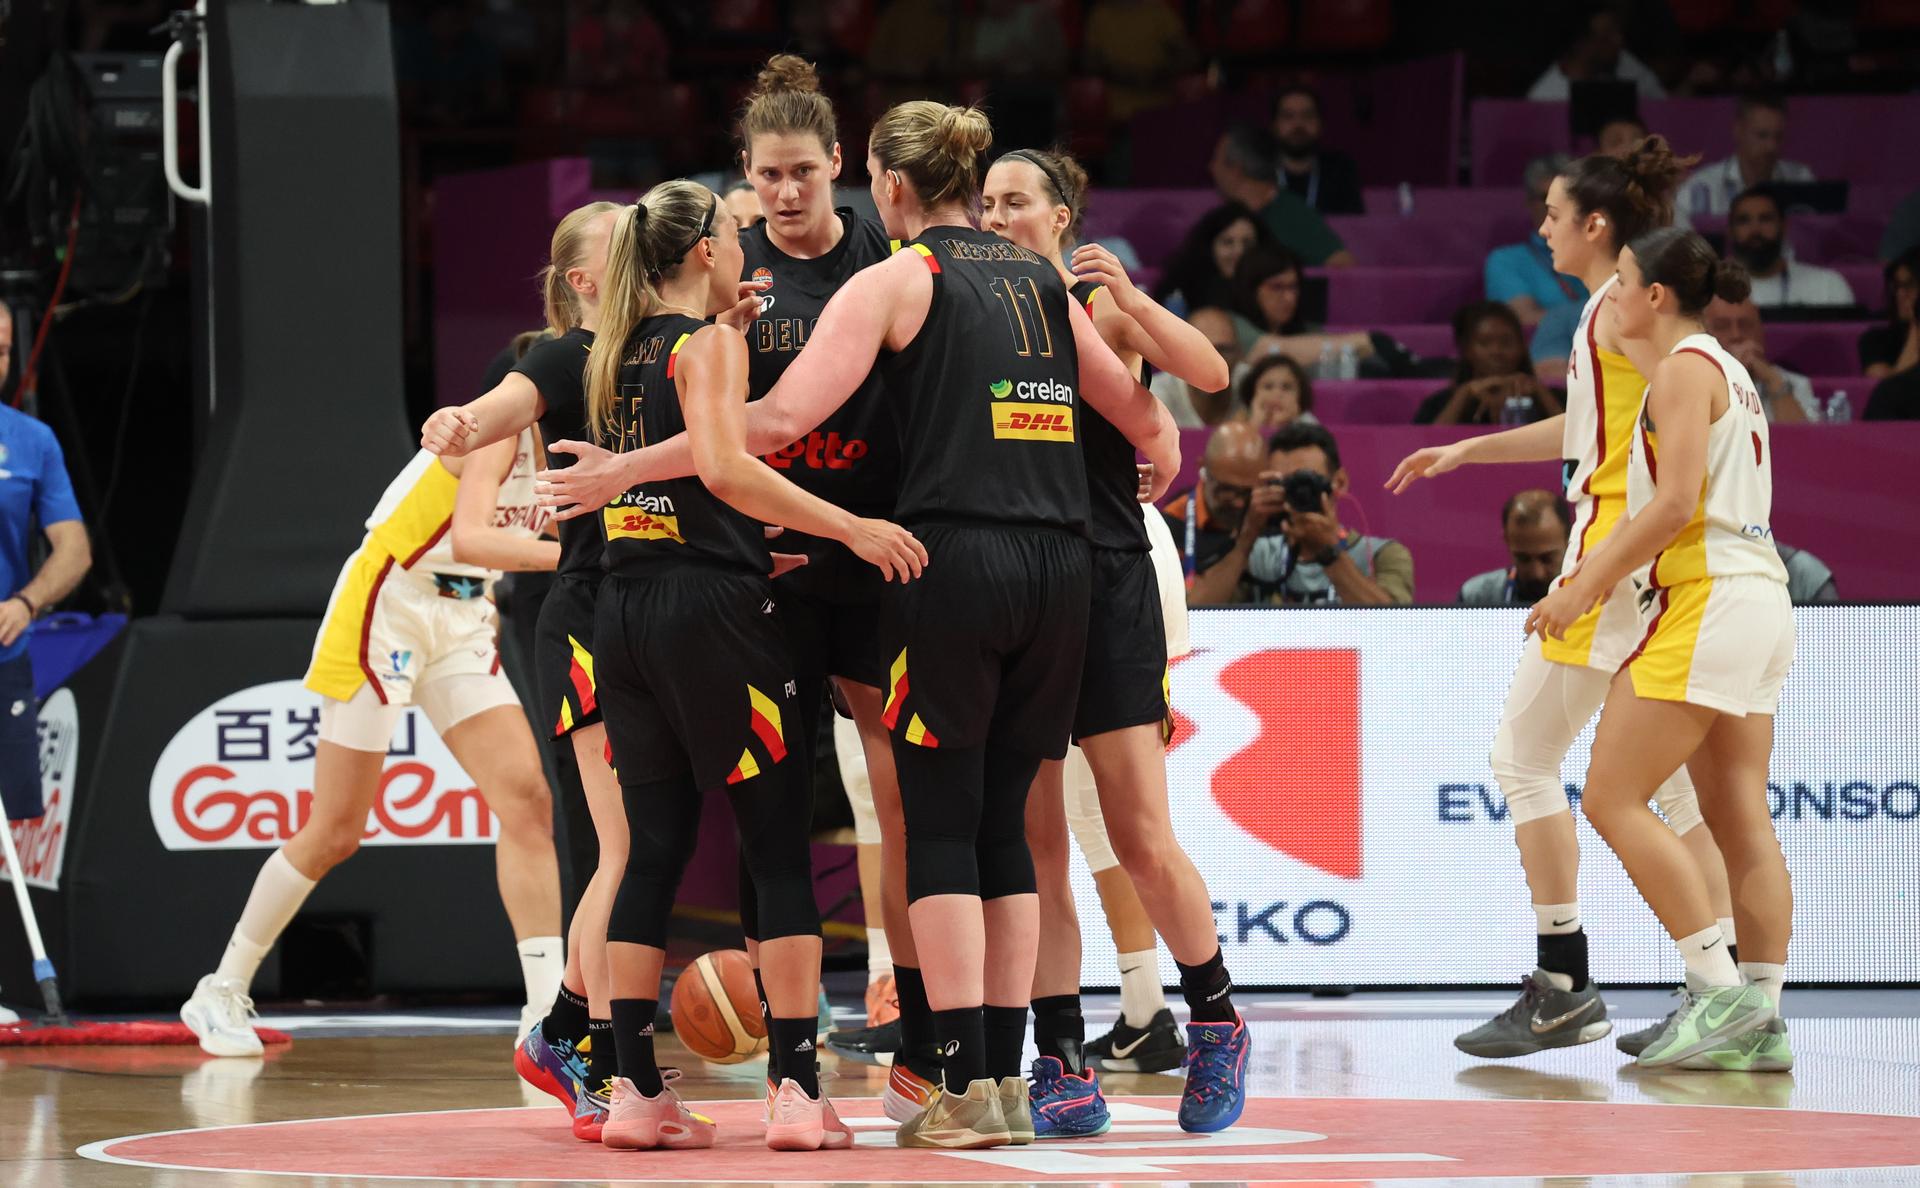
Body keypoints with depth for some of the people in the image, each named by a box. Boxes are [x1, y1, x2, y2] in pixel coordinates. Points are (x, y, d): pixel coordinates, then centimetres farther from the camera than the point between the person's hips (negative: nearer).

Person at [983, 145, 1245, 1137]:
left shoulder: (1098, 307, 0)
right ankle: (1064, 1073, 1)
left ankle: (1218, 1024, 13)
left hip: (1107, 581, -4)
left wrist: (1128, 296, -26)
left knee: (1140, 840, -6)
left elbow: (1208, 372, -15)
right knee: (1034, 845, 0)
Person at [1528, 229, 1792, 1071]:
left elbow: (1676, 503, -18)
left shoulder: (1685, 368, -8)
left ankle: (1721, 992, -14)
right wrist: (1602, 572, 18)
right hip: (1757, 595, 10)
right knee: (1740, 820, 5)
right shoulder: (1725, 371, 20)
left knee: (1613, 800, -8)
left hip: (1708, 602, -10)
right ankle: (1759, 1024, 1)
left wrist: (1586, 585, -13)